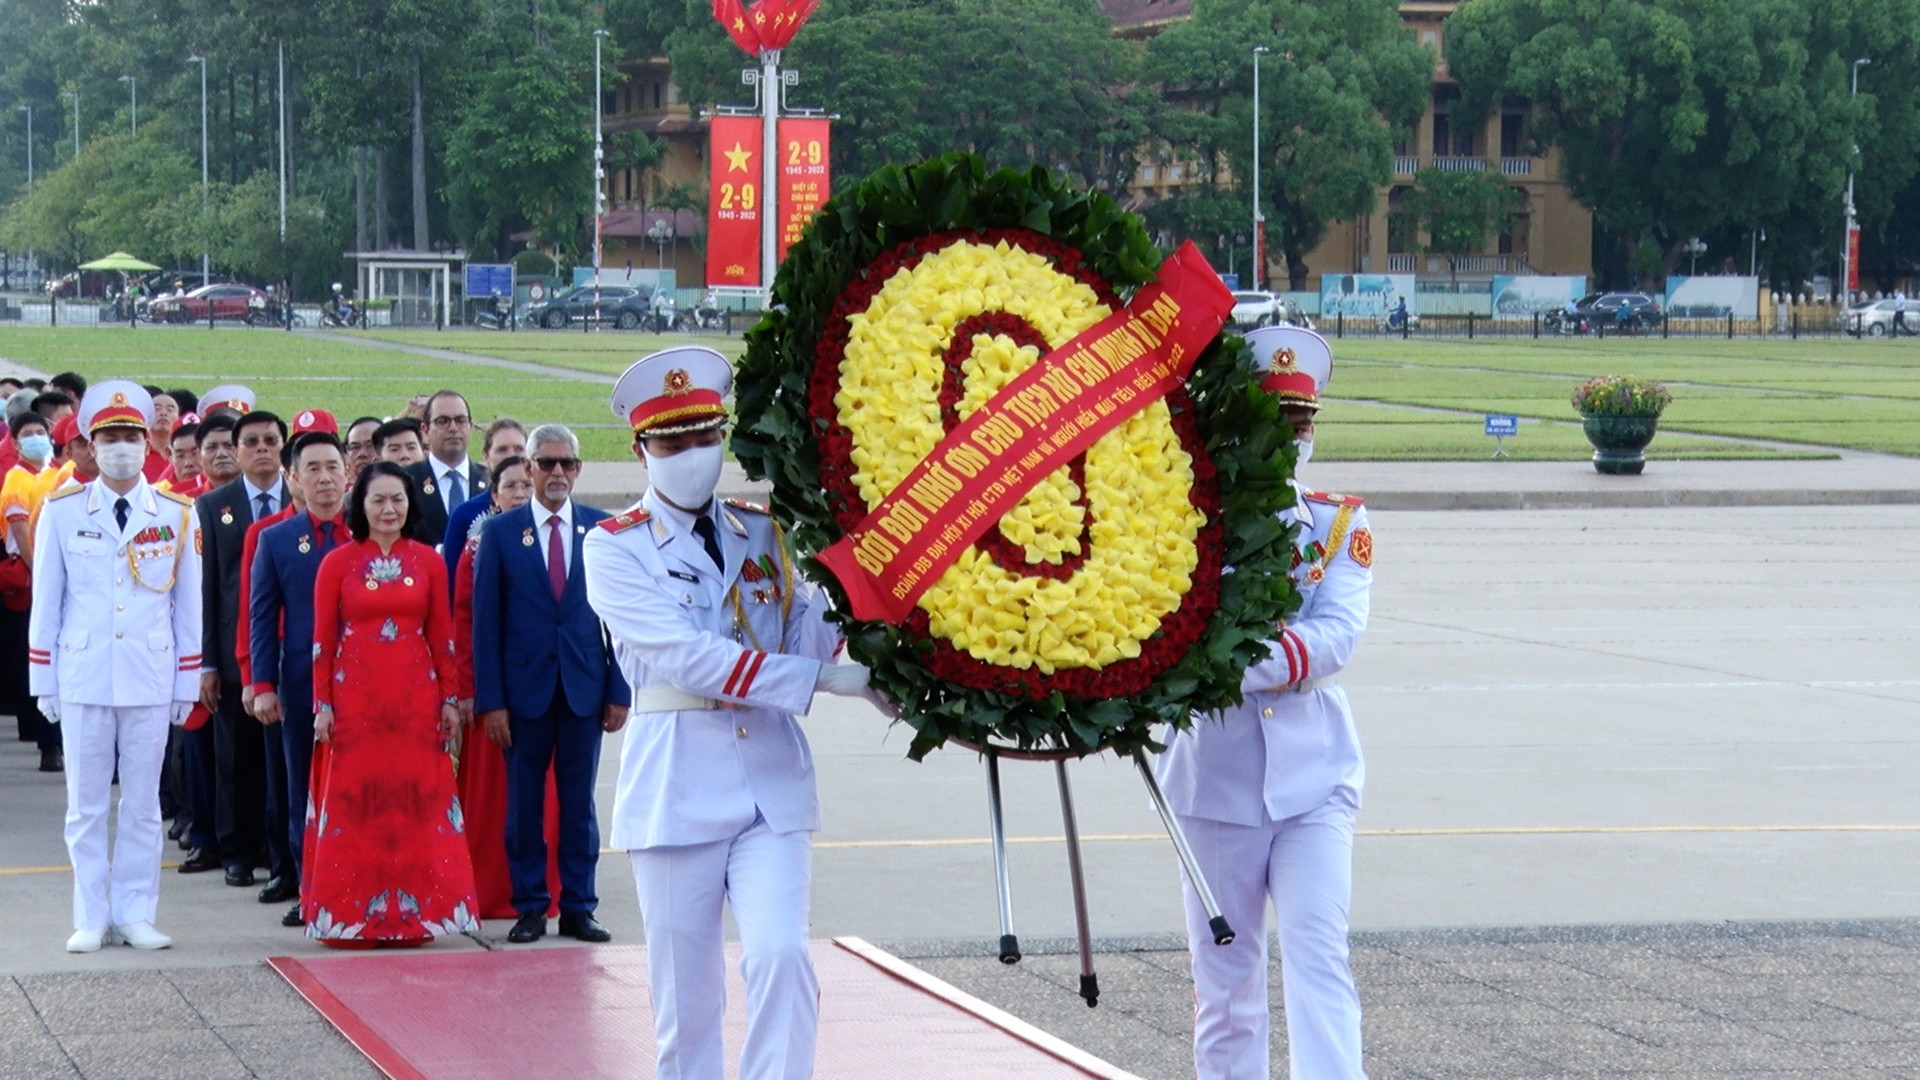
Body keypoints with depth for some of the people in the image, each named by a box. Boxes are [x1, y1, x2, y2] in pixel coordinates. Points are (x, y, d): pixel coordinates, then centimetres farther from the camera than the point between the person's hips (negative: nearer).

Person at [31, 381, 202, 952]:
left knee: (143, 802, 5)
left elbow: (188, 604, 7)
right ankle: (92, 918, 10)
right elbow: (46, 600, 5)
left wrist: (187, 683, 5)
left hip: (150, 678, 1)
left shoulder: (178, 514, 3)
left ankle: (136, 914, 12)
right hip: (82, 677, 0)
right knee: (86, 803, 4)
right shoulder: (62, 511, 1)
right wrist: (43, 679, 4)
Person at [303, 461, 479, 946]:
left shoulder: (428, 561, 7)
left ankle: (415, 912, 7)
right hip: (355, 697, -1)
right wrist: (322, 705, -2)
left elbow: (441, 635, 9)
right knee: (354, 801, -1)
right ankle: (353, 915, 5)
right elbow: (322, 639, 2)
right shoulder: (338, 563, 2)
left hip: (416, 697, 1)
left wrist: (449, 698, 5)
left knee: (417, 799, 0)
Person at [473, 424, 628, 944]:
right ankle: (529, 907, 12)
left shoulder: (602, 529, 4)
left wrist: (619, 690, 0)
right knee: (524, 803, 4)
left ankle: (578, 907, 12)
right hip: (524, 686, -1)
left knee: (579, 801, 5)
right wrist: (490, 700, -6)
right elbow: (485, 622, 0)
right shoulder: (500, 532, 1)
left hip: (585, 686, 1)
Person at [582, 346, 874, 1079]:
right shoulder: (615, 548, -2)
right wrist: (820, 678, -20)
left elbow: (815, 634, 2)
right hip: (677, 790, -2)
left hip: (773, 781, 3)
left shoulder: (762, 535, 12)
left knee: (780, 957, -15)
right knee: (684, 993, 3)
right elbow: (687, 656, -15)